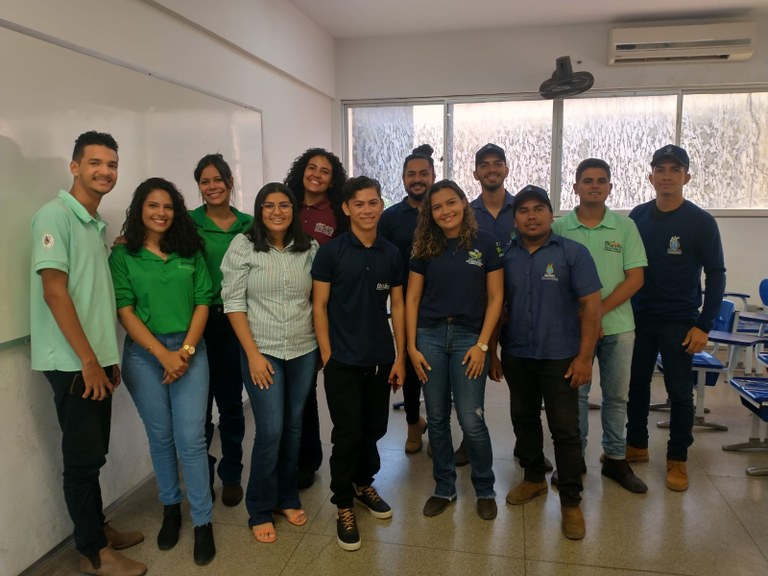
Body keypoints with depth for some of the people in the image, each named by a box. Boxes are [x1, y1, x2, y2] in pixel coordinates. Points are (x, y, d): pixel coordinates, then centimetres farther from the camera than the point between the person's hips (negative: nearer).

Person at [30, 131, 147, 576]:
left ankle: (98, 527, 33)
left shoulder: (99, 224, 13)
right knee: (84, 456, 4)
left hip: (98, 360, 7)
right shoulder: (55, 215, -11)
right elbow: (54, 292, -17)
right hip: (73, 363, -7)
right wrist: (88, 360, -16)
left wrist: (110, 356, 14)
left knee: (94, 453, 18)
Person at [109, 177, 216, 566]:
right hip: (144, 354, 0)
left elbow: (202, 303, 2)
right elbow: (124, 311, -6)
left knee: (190, 438, -3)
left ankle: (203, 522, 9)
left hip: (190, 351, 0)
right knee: (160, 437, 11)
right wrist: (163, 354, -12)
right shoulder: (122, 255, 0)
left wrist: (186, 350, -9)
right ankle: (170, 509, 30)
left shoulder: (190, 251, 5)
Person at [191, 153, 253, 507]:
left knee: (231, 402, 12)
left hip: (236, 323, 2)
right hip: (198, 322, -1)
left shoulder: (248, 225, 5)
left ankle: (231, 476, 28)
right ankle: (202, 476, 26)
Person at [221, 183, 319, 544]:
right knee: (270, 431, -3)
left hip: (304, 351, 4)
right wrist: (253, 354, -12)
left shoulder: (309, 248, 4)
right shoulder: (243, 246, -5)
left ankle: (288, 498, 31)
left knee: (294, 427, 12)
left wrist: (323, 346, 4)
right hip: (263, 352, -3)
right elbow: (233, 303, -7)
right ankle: (260, 512, 17)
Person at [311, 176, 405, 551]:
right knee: (347, 435, 2)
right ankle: (343, 504, 22)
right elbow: (319, 306, -5)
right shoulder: (331, 252, -6)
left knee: (374, 429, 14)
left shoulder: (391, 253, 5)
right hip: (343, 362, -3)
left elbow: (397, 306, 8)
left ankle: (364, 483, 39)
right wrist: (327, 356, -8)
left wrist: (400, 356, 5)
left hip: (381, 360, 4)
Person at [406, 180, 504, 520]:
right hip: (430, 335, 3)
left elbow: (495, 298, -1)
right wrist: (411, 347, -1)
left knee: (471, 421, -2)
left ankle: (485, 489, 22)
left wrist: (482, 345, -7)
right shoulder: (425, 248, 5)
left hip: (469, 336, -2)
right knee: (437, 418, 9)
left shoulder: (485, 243, 0)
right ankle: (444, 488, 27)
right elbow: (412, 300, 6)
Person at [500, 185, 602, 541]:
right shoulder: (505, 257, 3)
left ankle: (571, 502, 17)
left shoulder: (573, 253, -6)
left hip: (560, 357, -3)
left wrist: (584, 356, -12)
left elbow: (591, 305, -8)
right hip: (516, 357, 4)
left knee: (565, 429, 2)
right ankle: (533, 478, 37)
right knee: (523, 420, 16)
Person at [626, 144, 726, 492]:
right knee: (636, 383, 12)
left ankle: (677, 459, 22)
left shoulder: (701, 222, -7)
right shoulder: (637, 216, 2)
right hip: (638, 318, 3)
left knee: (680, 391, 6)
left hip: (679, 322, -3)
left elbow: (716, 275, -6)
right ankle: (636, 445, 30)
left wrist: (704, 326, -11)